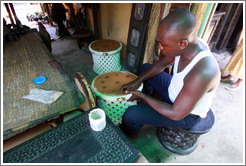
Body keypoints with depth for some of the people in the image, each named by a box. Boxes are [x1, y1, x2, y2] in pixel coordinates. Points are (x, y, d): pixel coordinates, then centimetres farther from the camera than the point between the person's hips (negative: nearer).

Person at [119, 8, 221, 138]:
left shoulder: (201, 73, -42)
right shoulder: (187, 45, -17)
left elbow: (176, 114, -32)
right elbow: (161, 64, -1)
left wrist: (141, 95, -23)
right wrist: (137, 81, -11)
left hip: (186, 114, -7)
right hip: (175, 91, 7)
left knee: (130, 115, -17)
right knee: (145, 68, 12)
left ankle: (128, 134, 21)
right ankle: (143, 105, 29)